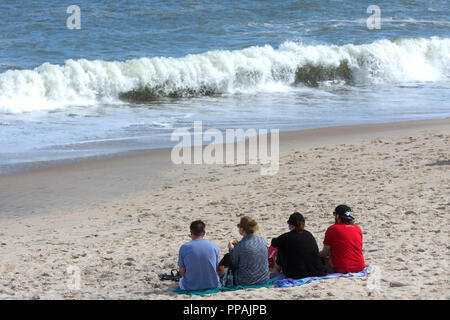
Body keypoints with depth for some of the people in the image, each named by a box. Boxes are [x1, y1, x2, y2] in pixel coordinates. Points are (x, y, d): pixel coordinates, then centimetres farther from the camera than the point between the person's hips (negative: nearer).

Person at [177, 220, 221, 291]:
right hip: (212, 285, 1)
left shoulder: (184, 248, -9)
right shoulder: (214, 246, -4)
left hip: (190, 286, 0)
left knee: (181, 280, 34)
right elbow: (215, 268, 7)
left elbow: (182, 273, -3)